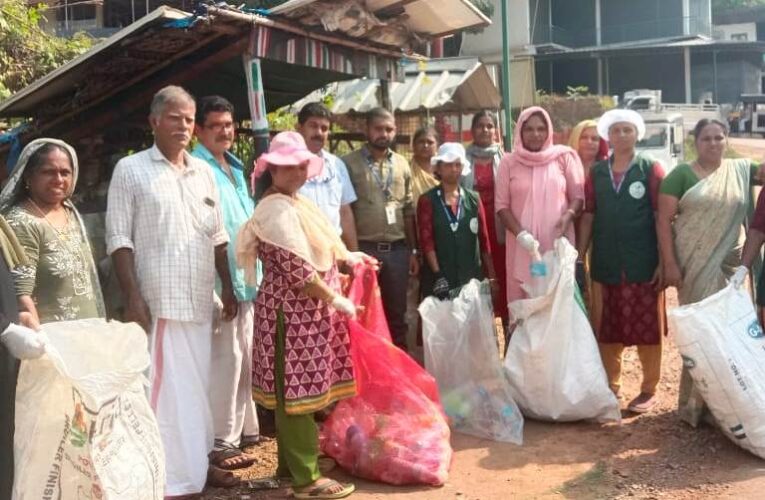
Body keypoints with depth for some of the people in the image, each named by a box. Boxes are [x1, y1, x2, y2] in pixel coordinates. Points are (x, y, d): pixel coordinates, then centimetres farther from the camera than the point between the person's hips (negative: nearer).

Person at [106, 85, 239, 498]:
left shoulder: (203, 171, 13)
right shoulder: (130, 169, -3)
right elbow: (119, 239, -8)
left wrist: (227, 286, 13)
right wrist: (133, 299, -15)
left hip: (199, 300, 6)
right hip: (158, 300, -5)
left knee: (198, 383, 14)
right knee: (164, 387, -2)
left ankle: (197, 461, 28)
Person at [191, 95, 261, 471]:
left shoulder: (235, 167, 16)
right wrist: (217, 283, -22)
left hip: (247, 277, 9)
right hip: (220, 280, -9)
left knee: (247, 356, 16)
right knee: (225, 358, -5)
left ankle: (246, 428, 29)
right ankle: (221, 442, 4)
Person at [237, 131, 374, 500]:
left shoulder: (294, 203, 15)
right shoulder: (277, 210, -17)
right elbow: (297, 269, -22)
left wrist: (348, 257, 28)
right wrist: (337, 299, -16)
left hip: (306, 309, 10)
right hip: (293, 311, -10)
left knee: (294, 389, 17)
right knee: (298, 390, -3)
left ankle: (291, 461, 28)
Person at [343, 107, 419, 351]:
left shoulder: (402, 164, 9)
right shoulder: (350, 163, -4)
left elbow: (408, 211, 13)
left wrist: (413, 250, 11)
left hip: (397, 250, 4)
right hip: (365, 249, -4)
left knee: (397, 313, 13)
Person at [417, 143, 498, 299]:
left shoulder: (474, 199, 11)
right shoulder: (427, 200, 2)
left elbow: (484, 240, 10)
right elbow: (426, 241, -6)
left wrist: (491, 277, 6)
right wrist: (437, 275, -15)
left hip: (472, 278, 3)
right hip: (440, 279, -3)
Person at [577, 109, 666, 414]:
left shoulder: (651, 169, -1)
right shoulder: (597, 172, 8)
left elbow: (661, 217, -4)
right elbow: (588, 216, 8)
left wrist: (663, 261, -9)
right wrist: (580, 257, 2)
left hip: (642, 263, -3)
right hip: (607, 263, 3)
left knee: (646, 326, 4)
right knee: (609, 327, 11)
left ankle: (649, 390, 17)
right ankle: (610, 385, 25)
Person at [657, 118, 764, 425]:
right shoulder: (681, 175, -1)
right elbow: (664, 220, -5)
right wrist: (669, 264, -11)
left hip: (729, 264, 3)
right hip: (692, 264, -3)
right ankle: (694, 402, 10)